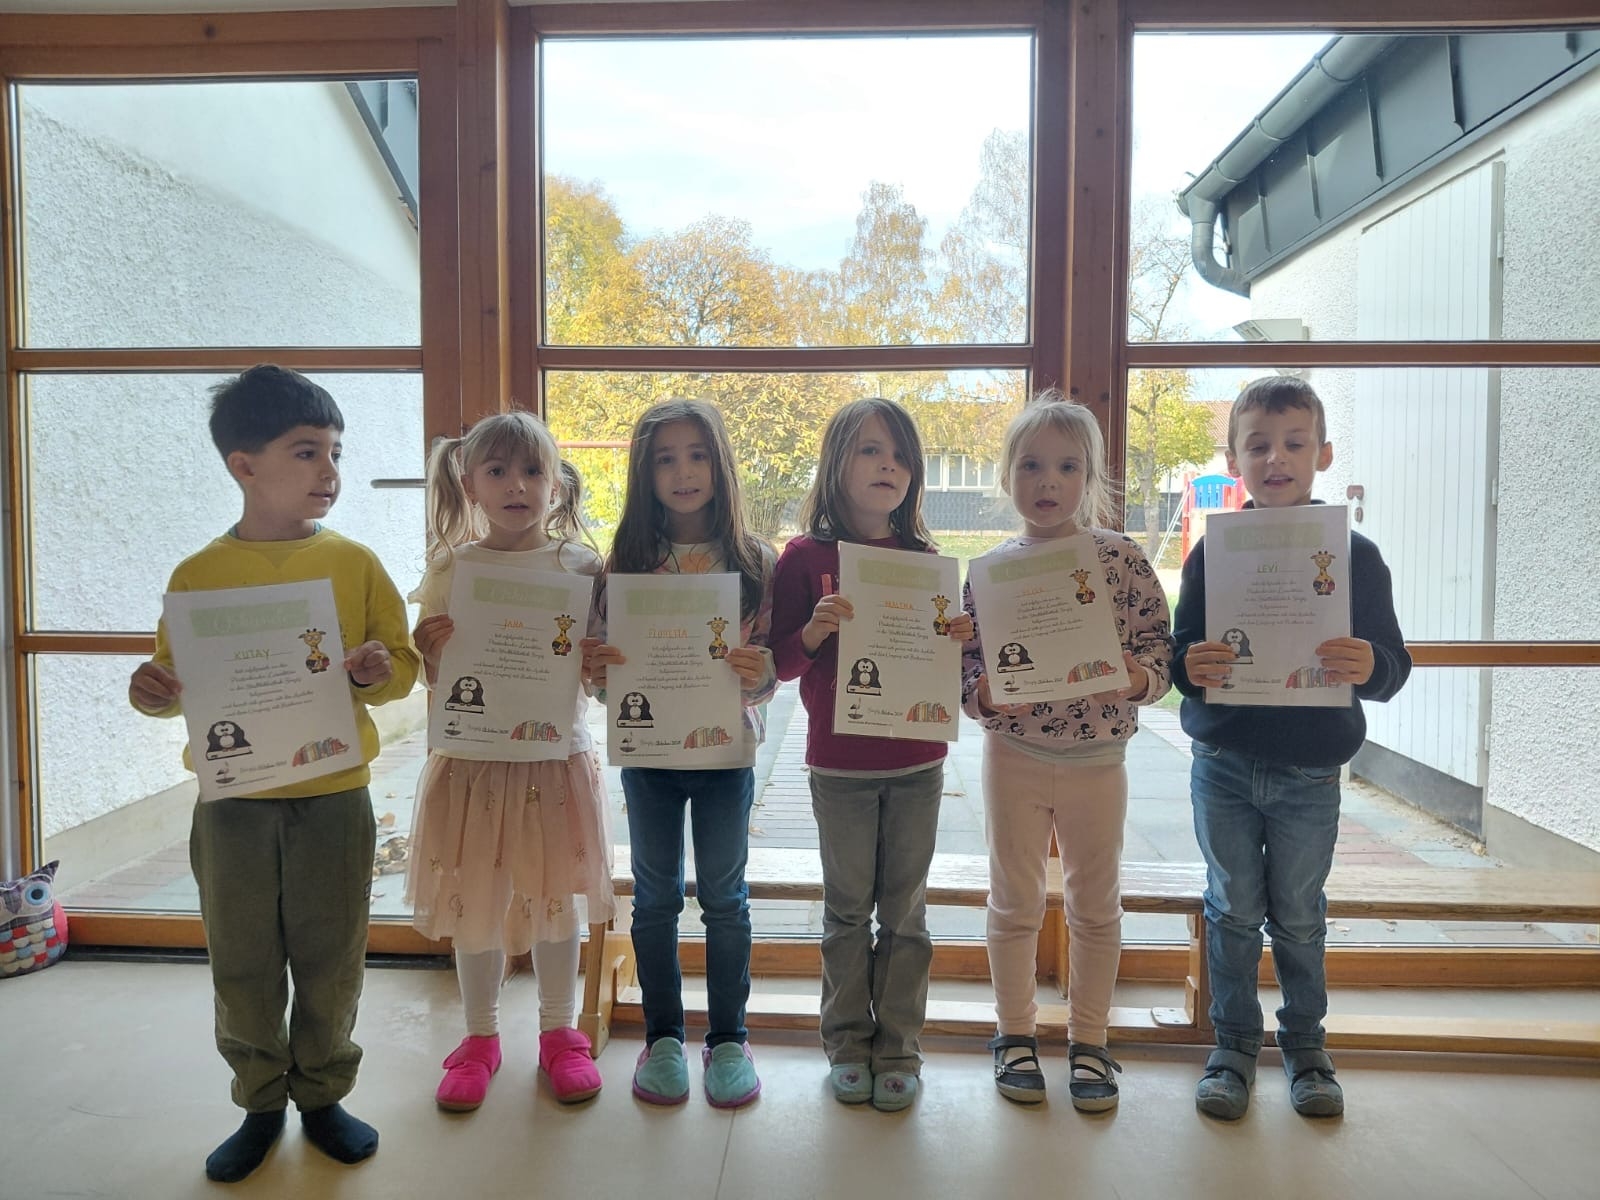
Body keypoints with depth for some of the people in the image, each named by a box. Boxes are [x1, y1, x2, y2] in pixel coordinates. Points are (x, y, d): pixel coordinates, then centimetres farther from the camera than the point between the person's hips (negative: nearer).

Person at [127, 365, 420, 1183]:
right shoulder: (198, 575, -1)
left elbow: (404, 663, 1)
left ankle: (323, 1094, 32)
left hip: (334, 797, 0)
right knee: (242, 965, 13)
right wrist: (154, 691, -14)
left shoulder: (354, 563, -2)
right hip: (232, 800, 1)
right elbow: (178, 682, 8)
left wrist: (382, 671, -20)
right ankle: (261, 1104, 33)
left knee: (330, 960, 11)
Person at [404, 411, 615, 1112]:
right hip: (473, 759, 1)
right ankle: (480, 1038, 33)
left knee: (554, 899, 12)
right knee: (474, 901, 11)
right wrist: (429, 650, -17)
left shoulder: (580, 566, -2)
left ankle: (560, 1032, 32)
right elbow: (433, 677, 4)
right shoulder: (450, 568, 0)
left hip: (557, 758, 0)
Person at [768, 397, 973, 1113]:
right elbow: (781, 663, -5)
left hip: (917, 762, 2)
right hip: (839, 765, -2)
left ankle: (899, 1048, 25)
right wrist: (815, 629, -24)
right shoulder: (806, 557, -5)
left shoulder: (923, 559, 4)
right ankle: (847, 1045, 27)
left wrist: (960, 638, -9)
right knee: (847, 912, 11)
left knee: (905, 913, 11)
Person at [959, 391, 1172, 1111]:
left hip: (1098, 760, 0)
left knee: (1096, 905, 14)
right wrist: (984, 693, -20)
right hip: (1014, 757, 0)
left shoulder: (1122, 557, -6)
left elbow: (1160, 646, -4)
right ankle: (1016, 1034, 32)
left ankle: (1088, 1041, 32)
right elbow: (963, 659, 0)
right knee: (1014, 902, 13)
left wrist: (1136, 677, -24)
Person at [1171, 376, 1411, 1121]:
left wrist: (1368, 667, -26)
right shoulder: (1212, 552, -1)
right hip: (1224, 766, 1)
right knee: (1233, 911, 11)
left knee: (1299, 916, 14)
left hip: (1310, 773, 0)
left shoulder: (1355, 554, -2)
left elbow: (1393, 667, -3)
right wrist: (1190, 668, -23)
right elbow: (1179, 656, 0)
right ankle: (1234, 1044, 28)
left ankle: (1305, 1044, 34)